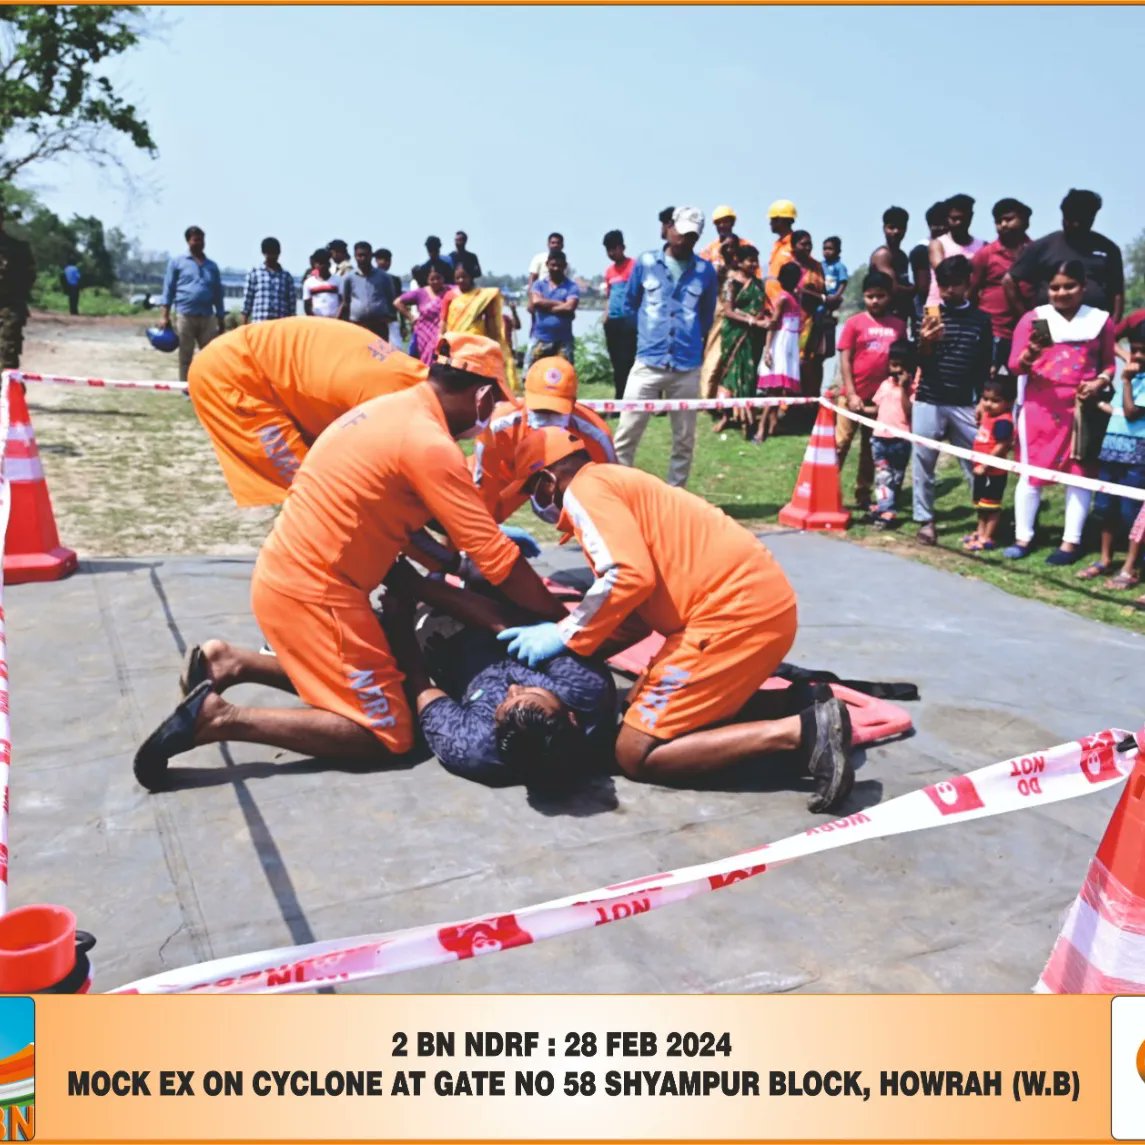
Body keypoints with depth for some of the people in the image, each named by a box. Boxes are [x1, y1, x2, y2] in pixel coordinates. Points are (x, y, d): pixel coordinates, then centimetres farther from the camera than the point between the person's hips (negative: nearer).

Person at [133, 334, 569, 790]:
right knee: (387, 733, -3)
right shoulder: (429, 443, -19)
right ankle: (221, 718, -9)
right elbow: (495, 558, -18)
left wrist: (460, 565, 18)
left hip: (286, 574, 10)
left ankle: (229, 664, 17)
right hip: (312, 591, -10)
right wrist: (563, 620, -7)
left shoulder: (393, 408, 9)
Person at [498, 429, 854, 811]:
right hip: (758, 601, 10)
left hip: (737, 610, -10)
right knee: (642, 706, 21)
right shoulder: (616, 483, 25)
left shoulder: (584, 489, -3)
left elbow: (631, 577, -19)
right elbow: (643, 602, 22)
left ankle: (800, 731, -12)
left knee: (636, 753, -4)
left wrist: (565, 636, -7)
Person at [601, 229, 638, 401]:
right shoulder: (609, 270, 17)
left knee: (627, 361, -10)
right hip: (613, 322, 7)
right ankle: (620, 399, 14)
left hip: (629, 321, -6)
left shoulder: (634, 265, -3)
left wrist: (639, 321, -13)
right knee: (616, 363, 8)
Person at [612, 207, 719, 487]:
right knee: (626, 434, -5)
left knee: (684, 440, 8)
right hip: (647, 363, -1)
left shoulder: (705, 271, 3)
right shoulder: (645, 262, 3)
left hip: (687, 368, 1)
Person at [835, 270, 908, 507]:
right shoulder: (854, 323, -3)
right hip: (854, 395, -3)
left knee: (871, 447, 11)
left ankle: (863, 494, 20)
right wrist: (851, 394, -12)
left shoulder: (898, 325, 4)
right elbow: (845, 360, -5)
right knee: (840, 443, 0)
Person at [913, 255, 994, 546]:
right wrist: (926, 343, -21)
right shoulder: (929, 316, 3)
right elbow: (921, 362, -1)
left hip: (965, 405, 0)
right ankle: (926, 520, 13)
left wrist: (983, 402, 5)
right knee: (923, 464, 4)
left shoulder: (981, 319, 6)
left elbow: (985, 367, 10)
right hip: (928, 402, 0)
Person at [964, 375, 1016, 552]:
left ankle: (987, 539, 8)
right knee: (980, 503, 19)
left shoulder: (1003, 422, -23)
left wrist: (984, 466, -23)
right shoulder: (988, 415, 4)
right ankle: (980, 532, 31)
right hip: (981, 468, 10)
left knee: (991, 505, 1)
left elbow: (1000, 447, -26)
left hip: (993, 471, -10)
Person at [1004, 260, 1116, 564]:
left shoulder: (1101, 320, 4)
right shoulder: (1033, 318, 0)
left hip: (1081, 409, 1)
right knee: (1031, 472, 5)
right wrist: (1030, 354, -25)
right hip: (1039, 407, -1)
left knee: (1079, 474, 5)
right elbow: (1015, 366, -4)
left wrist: (1099, 382, -8)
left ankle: (1071, 542, 14)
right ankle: (1023, 538, 15)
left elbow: (1110, 363, 12)